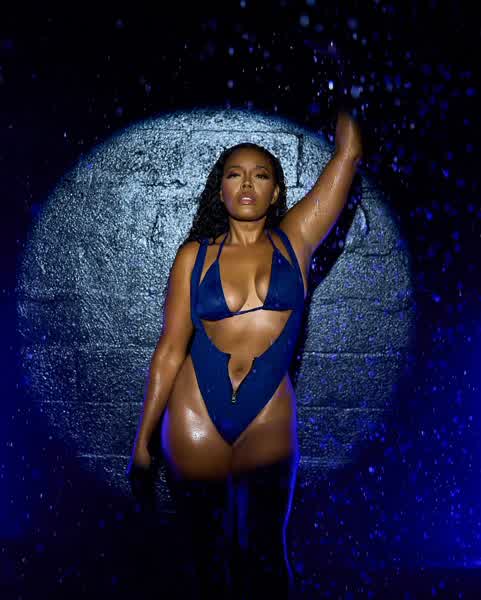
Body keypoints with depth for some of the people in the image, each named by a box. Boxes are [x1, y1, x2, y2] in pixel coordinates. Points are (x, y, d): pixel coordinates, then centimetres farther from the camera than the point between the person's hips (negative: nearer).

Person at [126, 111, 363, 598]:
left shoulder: (293, 240, 0)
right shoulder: (195, 255, -1)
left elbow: (349, 153, -1)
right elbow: (170, 350, 0)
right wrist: (143, 438, 3)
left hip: (268, 417, 0)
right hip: (196, 415, 1)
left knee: (263, 550, 13)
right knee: (209, 549, 16)